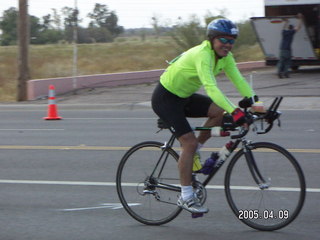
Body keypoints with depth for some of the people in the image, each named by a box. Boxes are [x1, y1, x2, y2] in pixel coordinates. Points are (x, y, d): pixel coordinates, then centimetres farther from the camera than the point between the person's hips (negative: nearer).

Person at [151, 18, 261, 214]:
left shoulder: (225, 57, -5)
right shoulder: (202, 55, -31)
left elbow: (239, 80, -11)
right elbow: (211, 87, -42)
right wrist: (235, 112, -51)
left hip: (184, 97, 8)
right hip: (165, 98, -8)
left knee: (220, 111, -12)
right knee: (190, 141, -17)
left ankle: (191, 155, 5)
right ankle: (186, 197, -8)